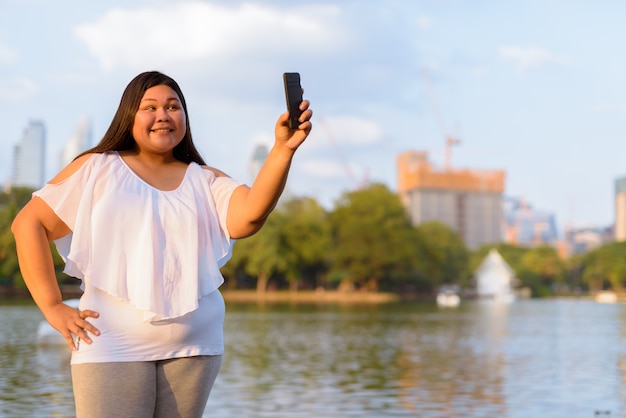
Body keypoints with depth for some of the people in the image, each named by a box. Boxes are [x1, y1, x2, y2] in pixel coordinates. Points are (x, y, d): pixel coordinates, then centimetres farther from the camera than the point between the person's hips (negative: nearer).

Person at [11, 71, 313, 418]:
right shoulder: (96, 169, 5)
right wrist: (52, 306, -5)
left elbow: (248, 217, -11)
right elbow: (29, 224, 3)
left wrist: (282, 150, -25)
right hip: (113, 348, -2)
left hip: (193, 349, 3)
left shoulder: (206, 181, 9)